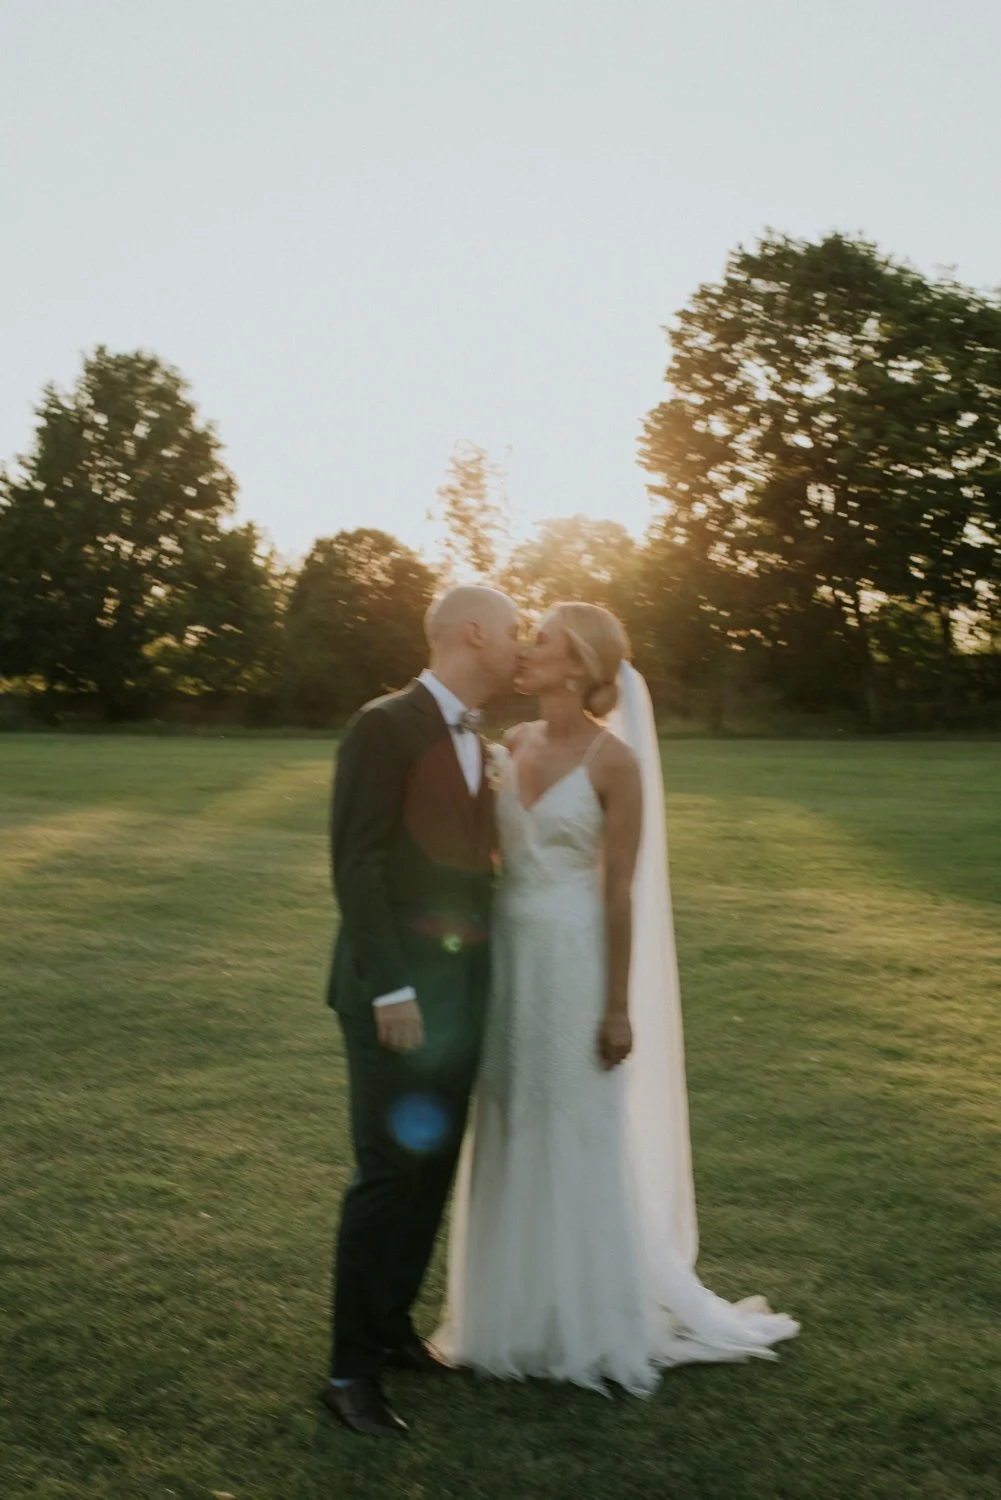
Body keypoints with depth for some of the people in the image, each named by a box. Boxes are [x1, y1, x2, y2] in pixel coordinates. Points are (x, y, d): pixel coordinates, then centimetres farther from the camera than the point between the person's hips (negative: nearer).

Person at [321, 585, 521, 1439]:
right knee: (390, 1170, -4)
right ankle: (351, 1370, 9)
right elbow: (357, 864, -16)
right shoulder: (385, 726, -10)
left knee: (436, 1166, 13)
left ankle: (392, 1324, 28)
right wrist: (391, 988, -19)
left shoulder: (474, 741, 14)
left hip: (464, 983, 8)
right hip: (396, 986, -8)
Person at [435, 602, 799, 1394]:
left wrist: (619, 1007, -11)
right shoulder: (516, 744, 7)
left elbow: (620, 889, -11)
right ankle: (516, 1311, 30)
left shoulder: (616, 761, -12)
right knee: (511, 1138, 14)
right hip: (507, 957, 6)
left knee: (578, 1140, 5)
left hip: (574, 961, -6)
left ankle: (592, 1324, 24)